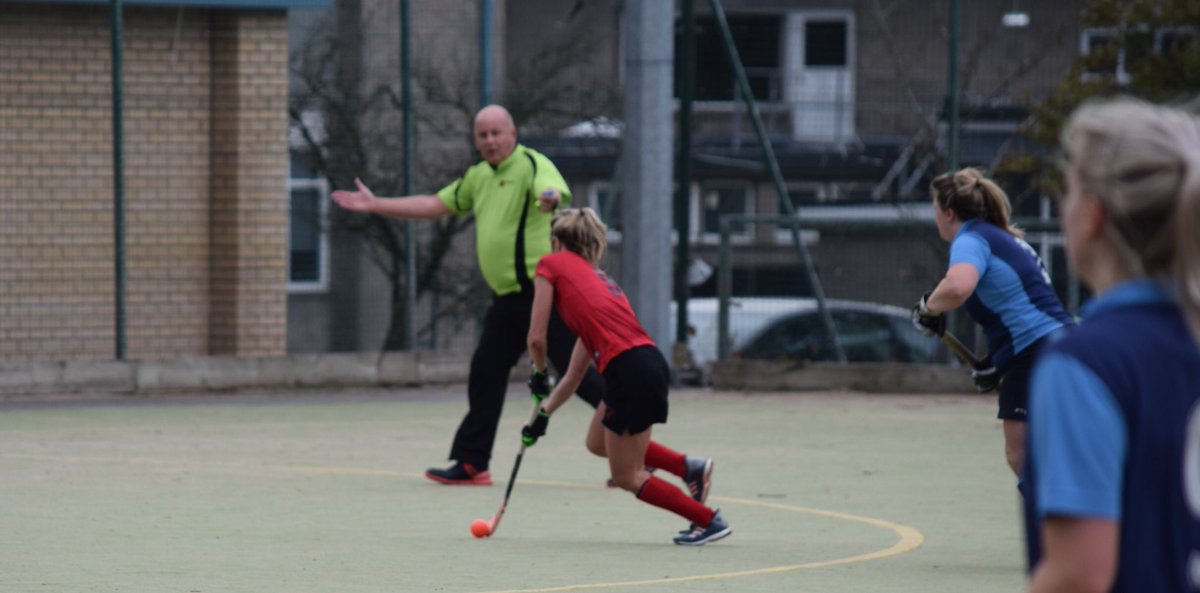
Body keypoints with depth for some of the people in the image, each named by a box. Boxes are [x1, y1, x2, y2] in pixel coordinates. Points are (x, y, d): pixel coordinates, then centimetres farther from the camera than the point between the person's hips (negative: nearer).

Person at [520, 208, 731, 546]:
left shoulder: (551, 264, 7)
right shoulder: (595, 276, 28)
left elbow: (537, 338, 3)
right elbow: (575, 374, 29)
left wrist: (539, 375, 23)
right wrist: (544, 414, 32)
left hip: (630, 371, -8)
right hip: (650, 362, 8)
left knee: (626, 476, 7)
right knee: (598, 443, 28)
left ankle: (710, 520, 9)